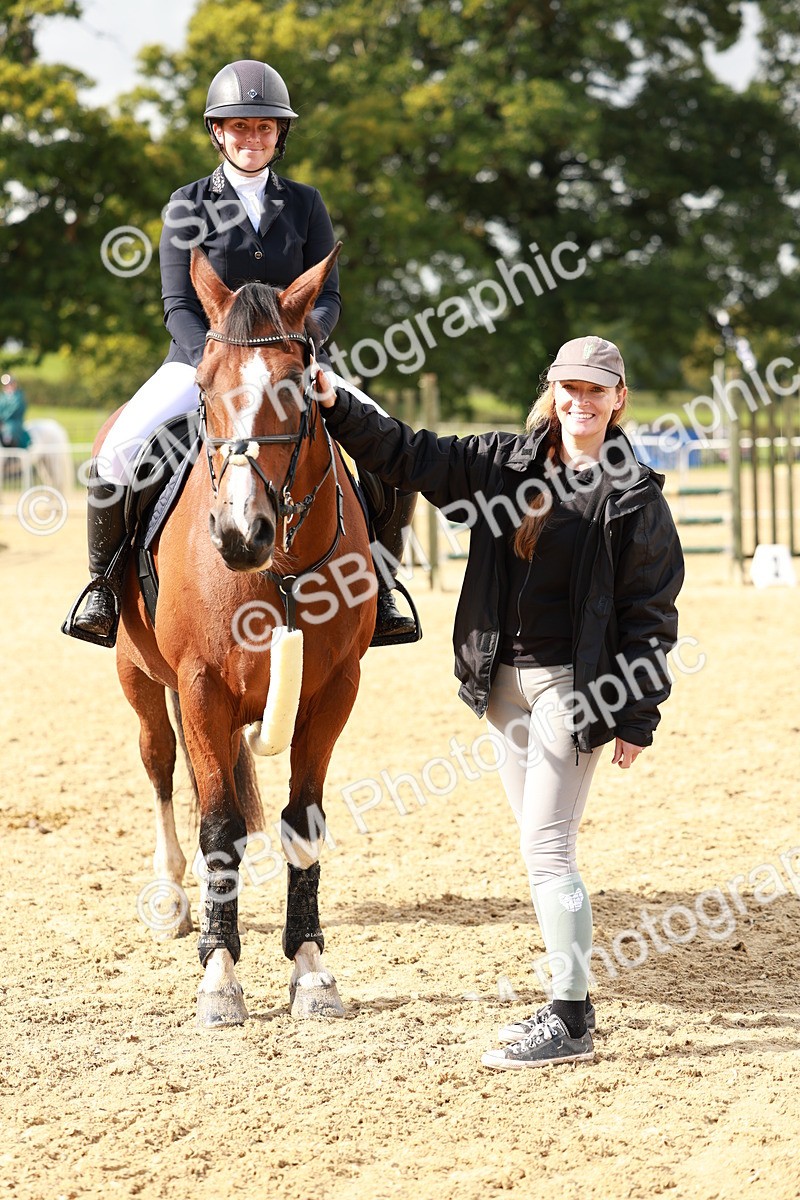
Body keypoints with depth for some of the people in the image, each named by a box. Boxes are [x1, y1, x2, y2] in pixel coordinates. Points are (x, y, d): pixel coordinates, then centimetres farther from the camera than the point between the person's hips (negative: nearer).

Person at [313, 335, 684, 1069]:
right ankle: (567, 1002, 21)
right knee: (543, 849, 12)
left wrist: (637, 718, -10)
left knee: (545, 849, -9)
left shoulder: (634, 497, -8)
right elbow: (411, 457, 10)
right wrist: (336, 408, -2)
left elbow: (652, 614, -7)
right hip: (506, 679, 6)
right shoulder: (506, 464, 7)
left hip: (574, 684, -6)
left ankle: (572, 1025, -3)